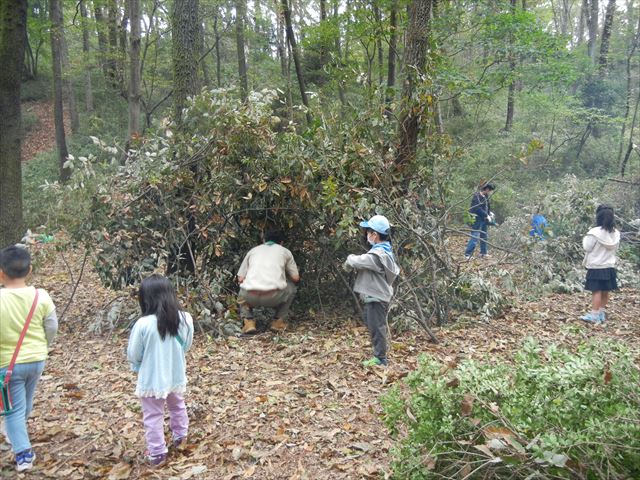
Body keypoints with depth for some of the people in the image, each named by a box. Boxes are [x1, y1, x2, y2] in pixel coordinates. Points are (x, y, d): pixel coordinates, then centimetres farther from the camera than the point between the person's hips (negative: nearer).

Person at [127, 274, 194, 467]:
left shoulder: (143, 324, -25)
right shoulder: (185, 319, -15)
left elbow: (132, 354, -13)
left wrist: (138, 366, 8)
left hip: (152, 379, -4)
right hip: (176, 376, 4)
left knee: (153, 416, 14)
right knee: (177, 406, 29)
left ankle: (157, 453, 24)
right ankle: (180, 436, 48)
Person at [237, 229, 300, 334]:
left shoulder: (253, 250, 24)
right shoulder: (285, 251, 21)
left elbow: (240, 279, 20)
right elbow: (296, 278, 23)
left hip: (251, 297, 2)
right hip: (274, 297, -1)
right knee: (291, 288, 30)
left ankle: (248, 322, 13)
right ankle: (279, 322, 21)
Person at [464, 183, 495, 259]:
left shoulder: (485, 197, 13)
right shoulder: (477, 196, -16)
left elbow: (487, 207, 23)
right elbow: (478, 208, -24)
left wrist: (489, 213, 5)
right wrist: (487, 215, -19)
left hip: (483, 220, 10)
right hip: (477, 220, -10)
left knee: (484, 237, 17)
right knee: (475, 237, -13)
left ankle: (483, 253, 29)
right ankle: (467, 254, -12)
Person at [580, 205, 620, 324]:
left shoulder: (595, 232, -18)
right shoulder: (616, 233, 2)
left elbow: (587, 248, -10)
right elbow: (615, 248, 12)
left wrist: (586, 238, 5)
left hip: (596, 267, -6)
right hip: (610, 267, 6)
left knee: (596, 291, -4)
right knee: (605, 291, 12)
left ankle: (594, 315, -2)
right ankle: (601, 313, 22)